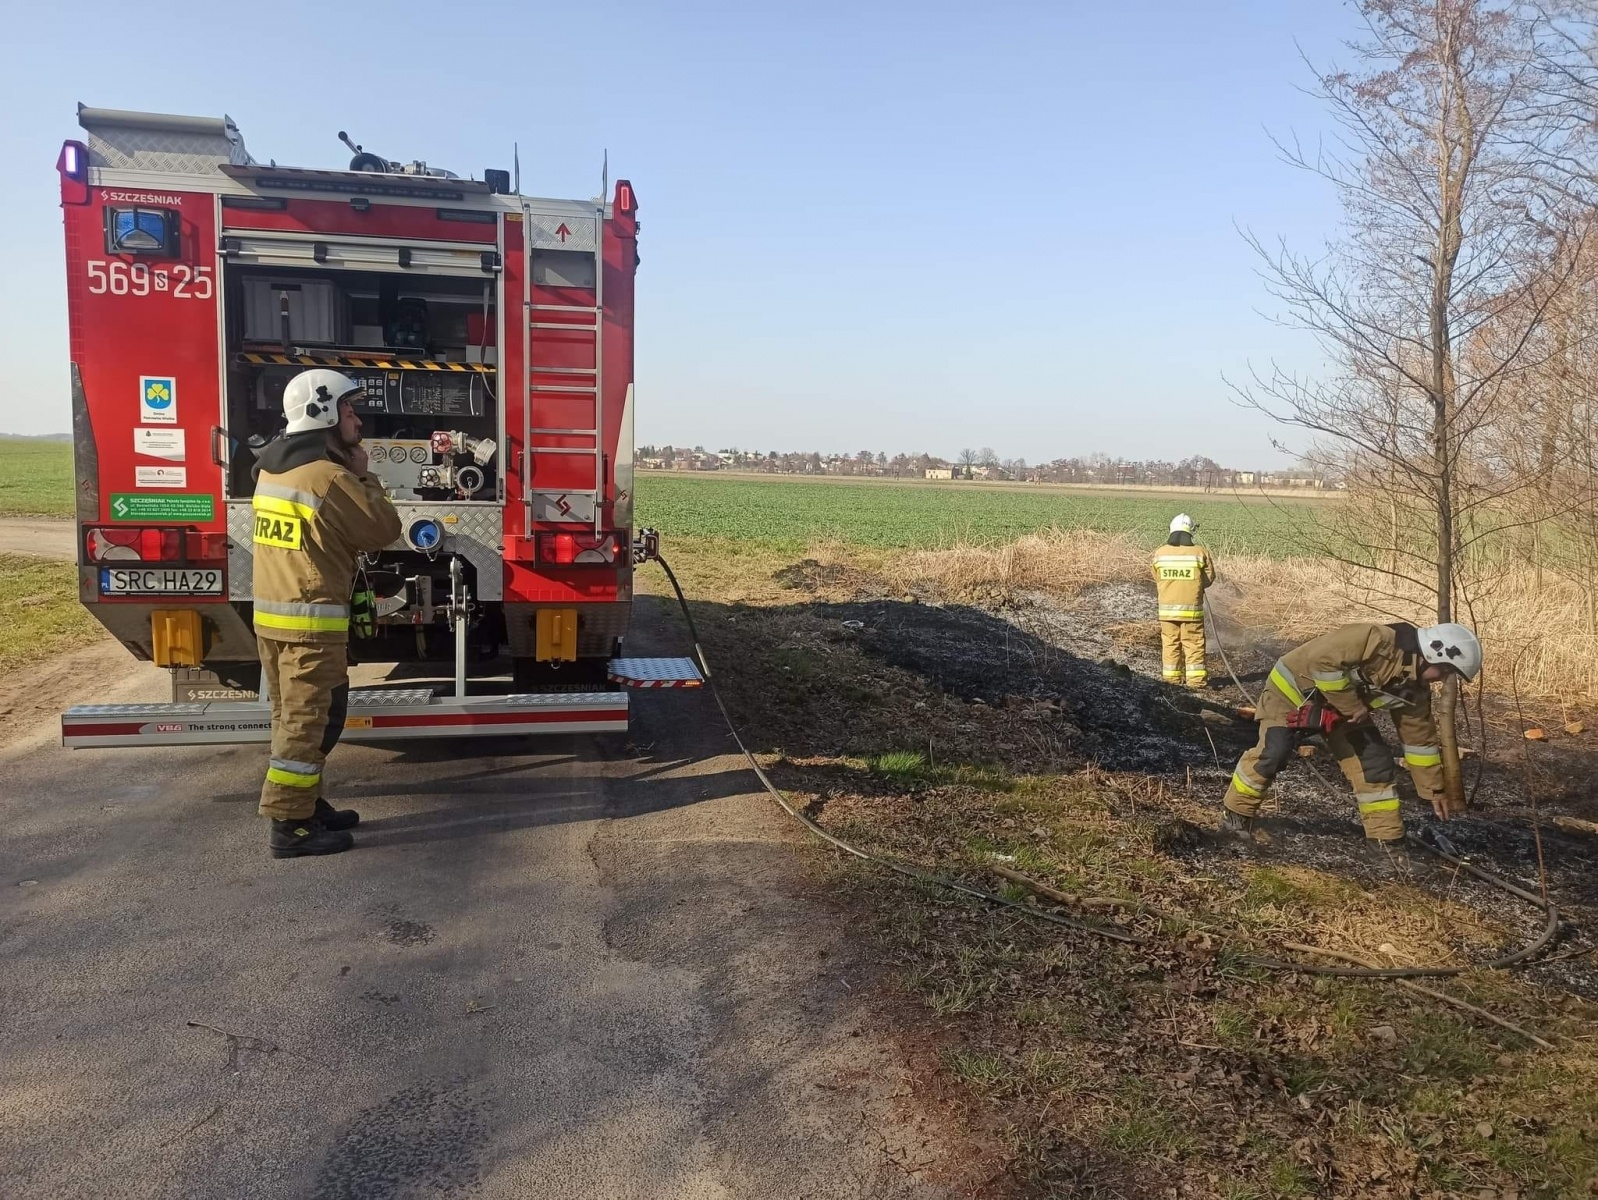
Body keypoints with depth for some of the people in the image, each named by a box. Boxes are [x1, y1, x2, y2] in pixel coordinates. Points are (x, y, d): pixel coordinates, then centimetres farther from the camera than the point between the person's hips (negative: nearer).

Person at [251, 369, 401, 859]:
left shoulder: (271, 468, 12)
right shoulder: (331, 477, -17)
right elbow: (384, 528, -8)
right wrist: (361, 473, 1)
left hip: (269, 614, 9)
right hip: (312, 618, -9)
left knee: (292, 716, 17)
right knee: (309, 720, -3)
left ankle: (306, 804, 28)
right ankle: (290, 826, 2)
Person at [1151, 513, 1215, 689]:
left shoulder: (1159, 553, -4)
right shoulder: (1200, 552, -10)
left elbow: (1157, 578, 5)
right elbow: (1209, 578, -1)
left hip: (1167, 608, 2)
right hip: (1191, 608, -2)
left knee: (1170, 642, 11)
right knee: (1193, 644, 6)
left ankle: (1172, 676, 15)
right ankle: (1196, 678, 7)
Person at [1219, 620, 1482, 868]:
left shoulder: (1414, 687, -6)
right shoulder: (1377, 641, -33)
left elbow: (1420, 737, 5)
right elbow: (1321, 659, -39)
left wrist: (1434, 789, 9)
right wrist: (1352, 704, -30)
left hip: (1343, 711, 8)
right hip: (1294, 688, -8)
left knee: (1376, 763, -2)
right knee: (1272, 754, -19)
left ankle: (1386, 843, 8)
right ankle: (1236, 818, 0)